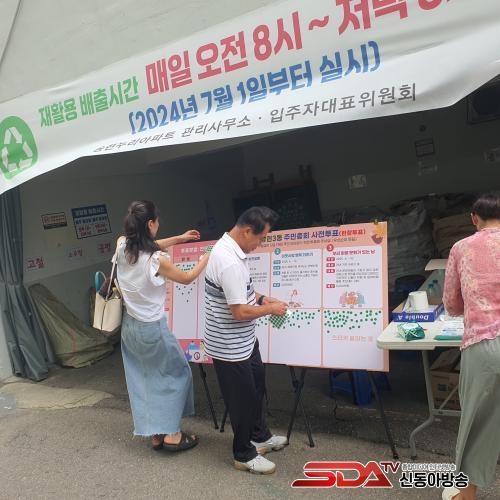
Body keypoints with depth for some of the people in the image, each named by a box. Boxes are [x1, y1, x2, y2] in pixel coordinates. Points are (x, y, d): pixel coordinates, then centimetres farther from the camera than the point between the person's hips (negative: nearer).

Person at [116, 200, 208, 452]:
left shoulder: (122, 246, -8)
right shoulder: (157, 261, -25)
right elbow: (187, 278, -7)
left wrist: (180, 238, 20)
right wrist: (207, 258, 9)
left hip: (130, 326, 7)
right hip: (153, 328, -7)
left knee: (144, 380, 17)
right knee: (178, 373, 14)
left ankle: (156, 433, 27)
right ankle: (171, 434, 18)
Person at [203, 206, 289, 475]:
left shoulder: (227, 247, 2)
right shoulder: (230, 263, -31)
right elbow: (240, 312, -29)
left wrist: (262, 298, 6)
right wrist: (271, 309, -14)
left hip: (244, 340, 10)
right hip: (230, 347, -10)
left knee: (256, 386, 25)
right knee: (242, 398, 8)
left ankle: (260, 436, 45)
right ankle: (244, 455, 30)